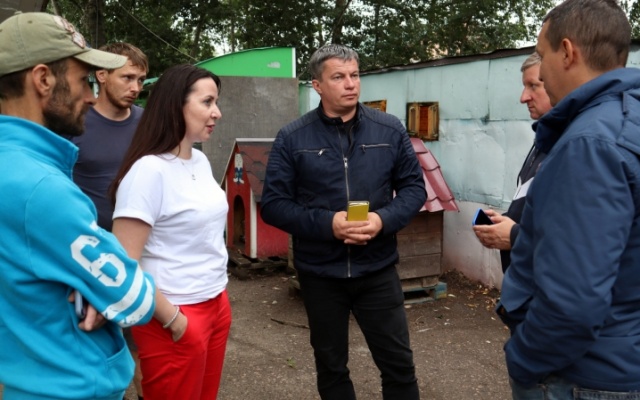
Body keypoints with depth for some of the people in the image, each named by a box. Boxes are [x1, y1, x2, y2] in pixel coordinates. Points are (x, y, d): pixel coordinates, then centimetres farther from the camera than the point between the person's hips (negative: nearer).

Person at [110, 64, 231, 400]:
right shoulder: (148, 170, -19)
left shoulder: (201, 161, 5)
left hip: (216, 305, 7)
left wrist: (219, 298, 13)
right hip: (175, 316, -7)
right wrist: (173, 321, -13)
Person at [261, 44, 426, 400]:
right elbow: (273, 204, -6)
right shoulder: (292, 139, -5)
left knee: (399, 363, 11)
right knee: (331, 367, 18)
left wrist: (384, 220, -16)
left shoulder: (390, 130, -1)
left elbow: (414, 186, 3)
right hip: (319, 273, 0)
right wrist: (327, 223, -20)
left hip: (378, 269, 1)